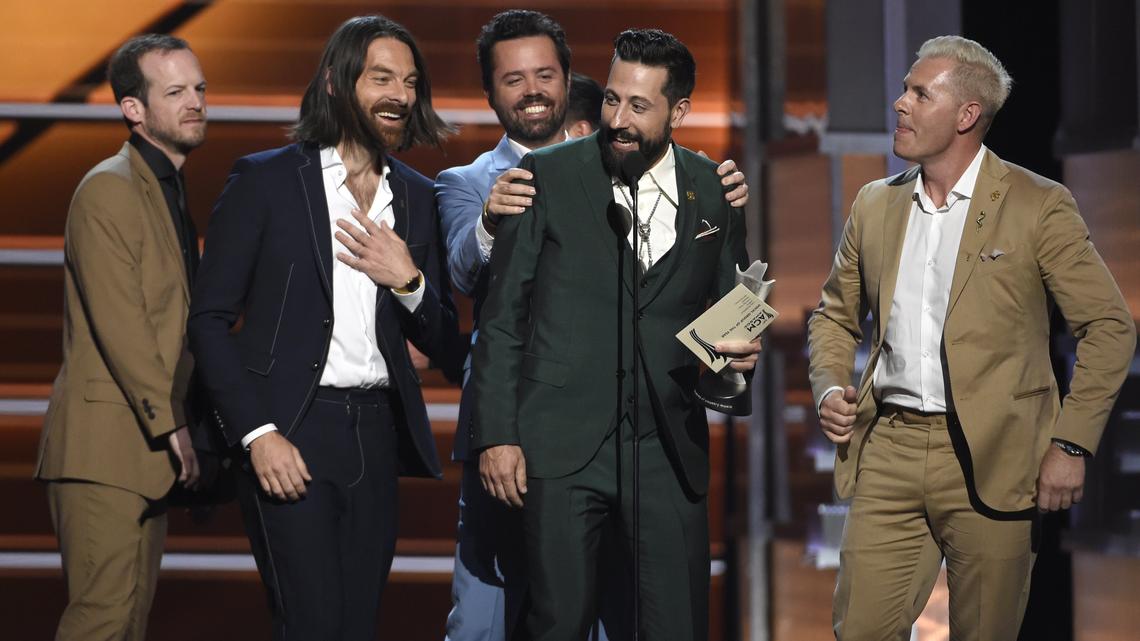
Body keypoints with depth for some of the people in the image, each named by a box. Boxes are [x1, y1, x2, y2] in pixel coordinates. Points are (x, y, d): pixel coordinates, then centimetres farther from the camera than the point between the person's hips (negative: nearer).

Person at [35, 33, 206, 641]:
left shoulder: (169, 191, 19)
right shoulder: (108, 191, -11)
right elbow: (119, 324, -18)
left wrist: (180, 426, 12)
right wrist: (171, 425, -18)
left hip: (147, 447, 9)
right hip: (105, 442, -9)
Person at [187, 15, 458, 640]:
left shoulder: (417, 197, 13)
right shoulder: (266, 180, -1)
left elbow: (438, 340, 16)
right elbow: (209, 319, -4)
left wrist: (408, 280, -5)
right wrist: (258, 434, -12)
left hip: (375, 440, 5)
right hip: (288, 433, -5)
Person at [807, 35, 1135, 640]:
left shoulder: (1038, 206, -3)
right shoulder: (875, 205, 11)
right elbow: (835, 315, 23)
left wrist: (1071, 444, -9)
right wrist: (828, 387, 3)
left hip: (990, 458, -4)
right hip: (888, 455, 4)